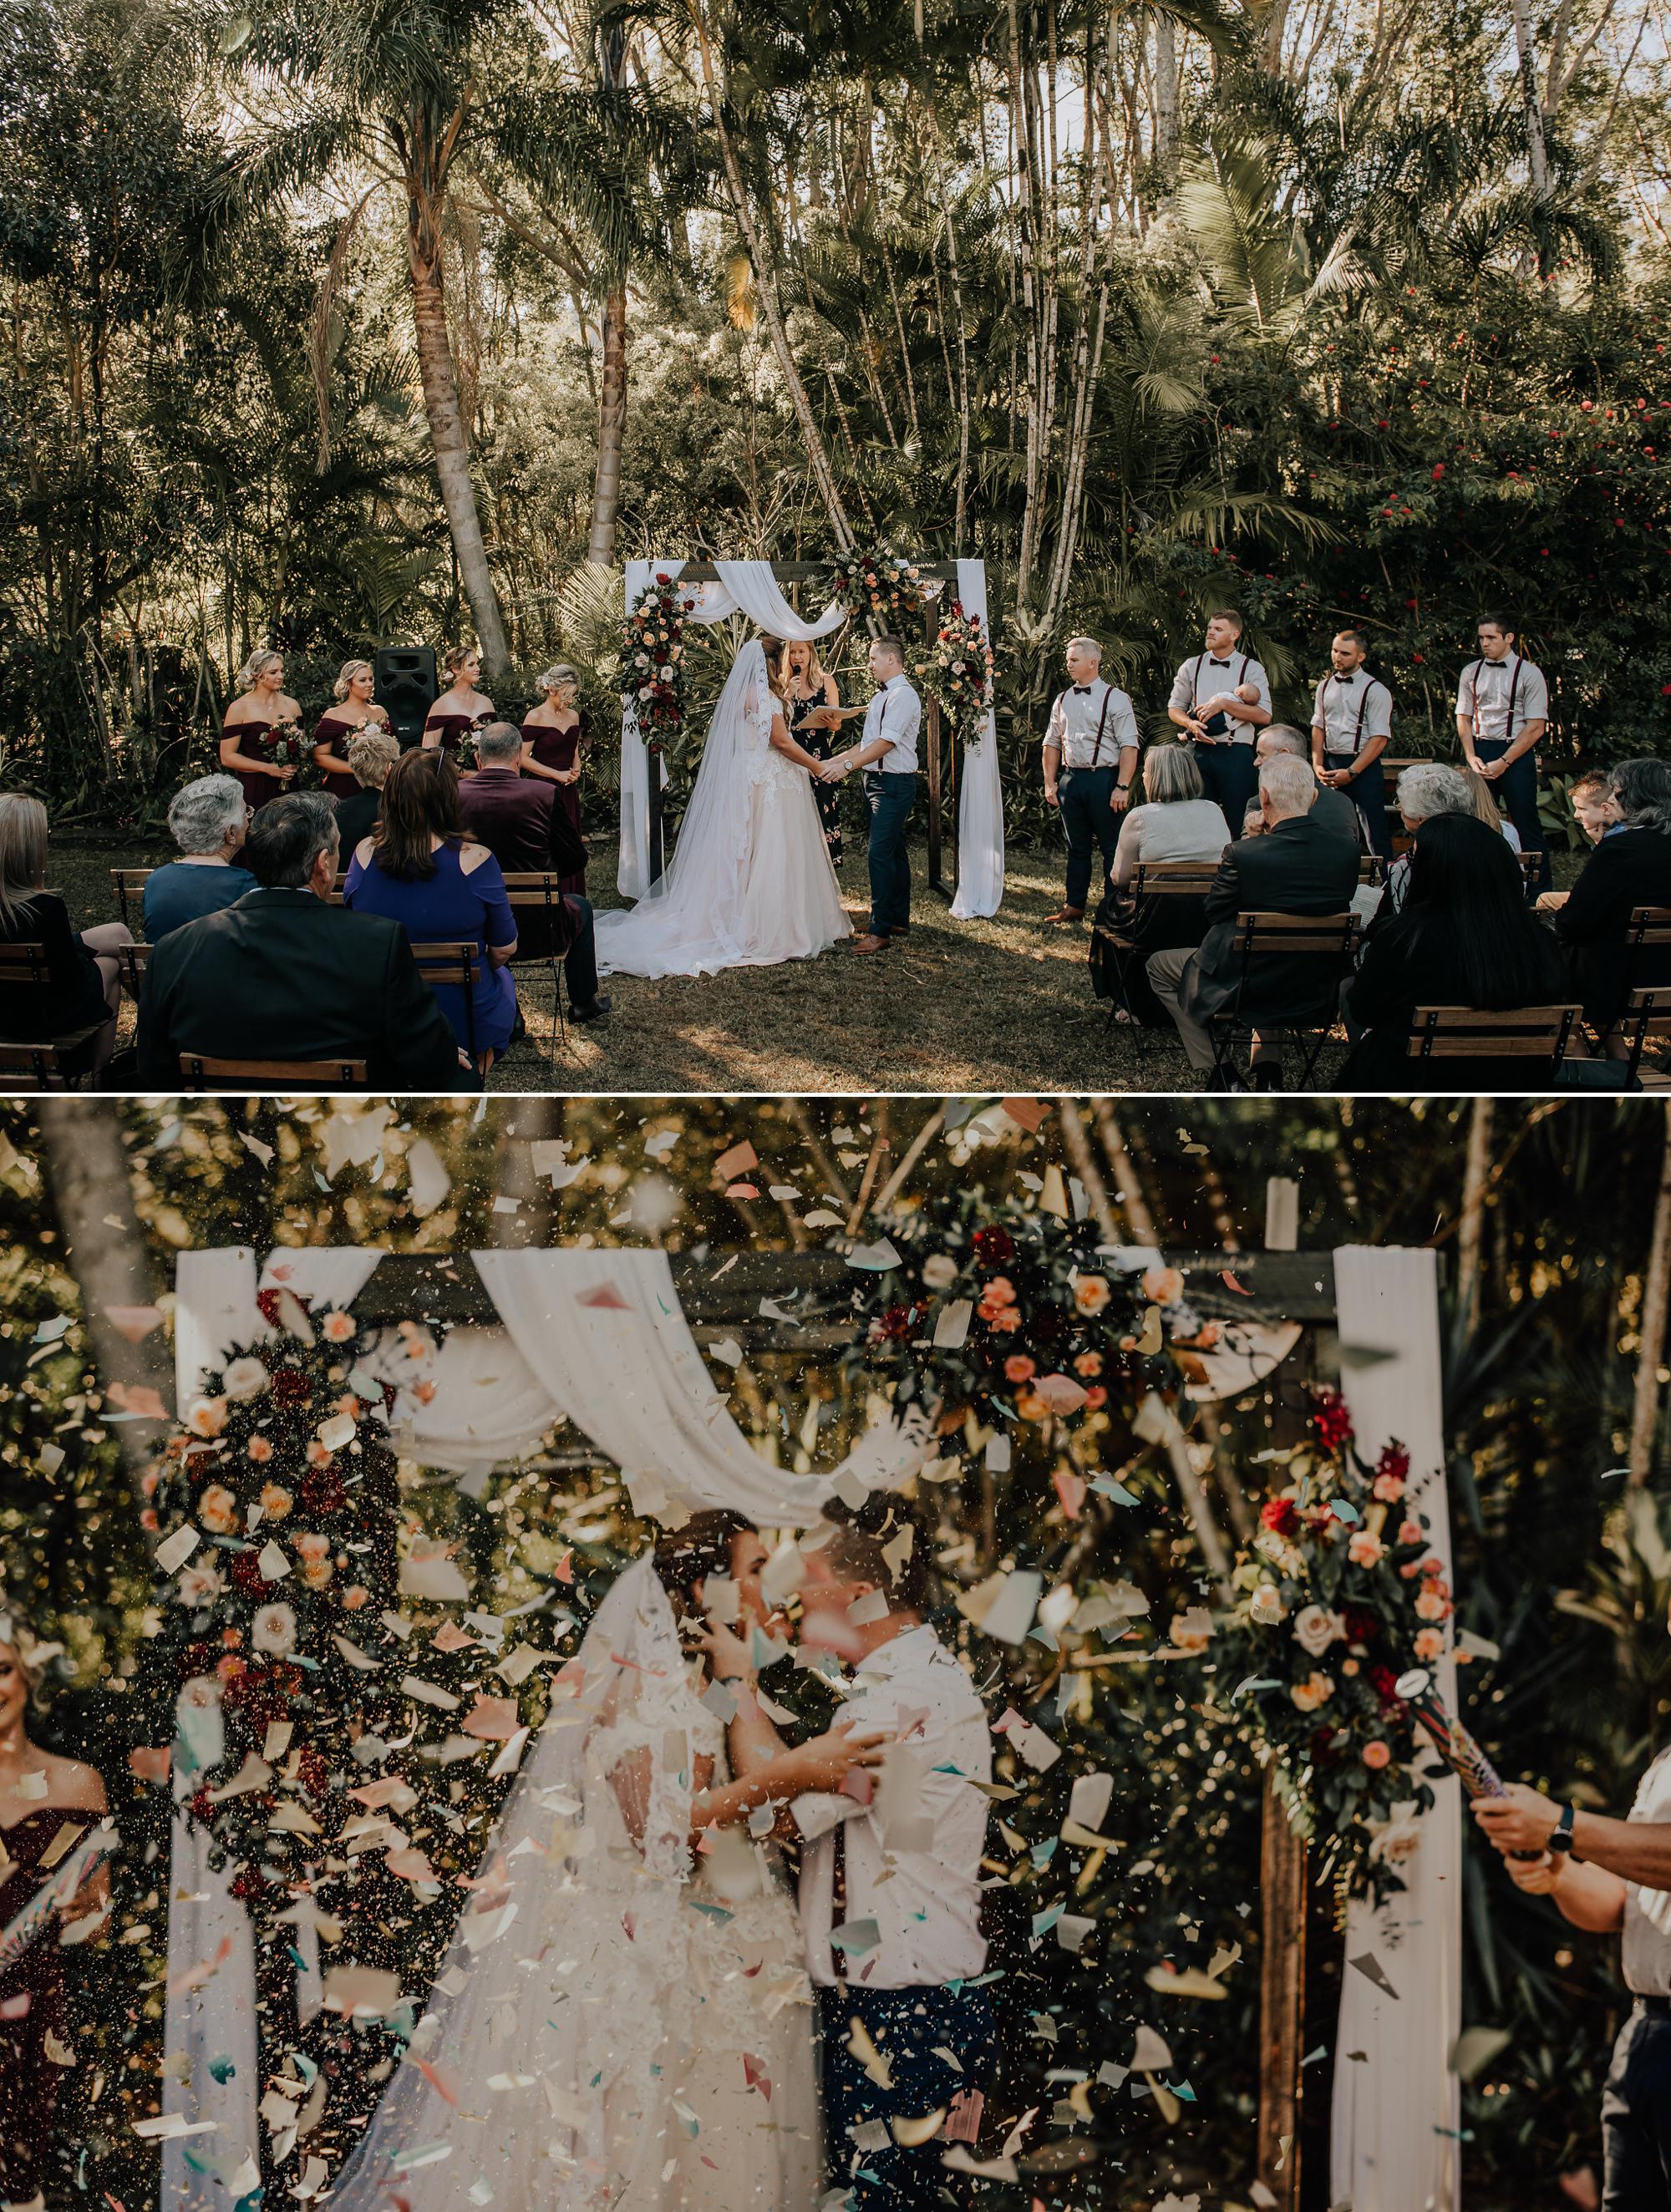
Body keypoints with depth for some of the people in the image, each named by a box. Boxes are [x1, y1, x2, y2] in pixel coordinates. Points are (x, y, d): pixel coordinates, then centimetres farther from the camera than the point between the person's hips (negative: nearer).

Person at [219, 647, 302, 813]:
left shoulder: (291, 705, 11)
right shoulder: (239, 708, -2)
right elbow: (227, 757, -5)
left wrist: (295, 765, -3)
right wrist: (267, 768, -14)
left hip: (287, 787, 4)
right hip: (252, 788, -3)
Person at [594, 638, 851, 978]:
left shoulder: (737, 693, 14)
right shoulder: (761, 694, -13)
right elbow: (782, 741, -15)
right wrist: (817, 767, -7)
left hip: (741, 779, 9)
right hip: (768, 782, -9)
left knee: (741, 854, 10)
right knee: (768, 855, -6)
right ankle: (765, 931, -4)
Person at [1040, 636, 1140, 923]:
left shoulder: (1115, 699, -5)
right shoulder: (1063, 700, 12)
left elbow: (1129, 746, -10)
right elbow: (1052, 743, 16)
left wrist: (1122, 787, -17)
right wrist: (1050, 783, 9)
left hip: (1103, 779, -5)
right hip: (1070, 778, 5)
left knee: (1111, 848, 1)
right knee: (1077, 847, 13)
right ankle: (1074, 906, 21)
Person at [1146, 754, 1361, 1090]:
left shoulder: (1244, 854, -24)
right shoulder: (1347, 852, -11)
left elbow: (1214, 914, -10)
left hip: (1242, 987, -5)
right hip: (1317, 989, 5)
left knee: (1159, 965, 21)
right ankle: (1268, 1072, 28)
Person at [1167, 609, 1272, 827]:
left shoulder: (1252, 669, 3)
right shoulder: (1191, 667, 11)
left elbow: (1264, 716, -6)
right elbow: (1174, 707, 14)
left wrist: (1224, 703, -13)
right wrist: (1191, 723, -7)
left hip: (1236, 754, -2)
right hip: (1199, 750, 2)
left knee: (1238, 821, -1)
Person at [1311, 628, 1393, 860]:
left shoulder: (1375, 691, -6)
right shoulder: (1325, 686, 12)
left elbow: (1379, 739, -10)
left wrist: (1351, 772, -16)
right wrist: (1318, 765, 1)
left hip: (1363, 767, -5)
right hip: (1331, 763, 5)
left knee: (1375, 833, -7)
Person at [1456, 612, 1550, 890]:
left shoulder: (1529, 673, -5)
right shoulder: (1471, 673, 8)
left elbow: (1536, 728, -8)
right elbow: (1463, 718, 12)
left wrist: (1503, 762, -14)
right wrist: (1471, 757, -3)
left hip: (1517, 753, -4)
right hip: (1480, 751, 4)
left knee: (1526, 825, -3)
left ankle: (1540, 891, 5)